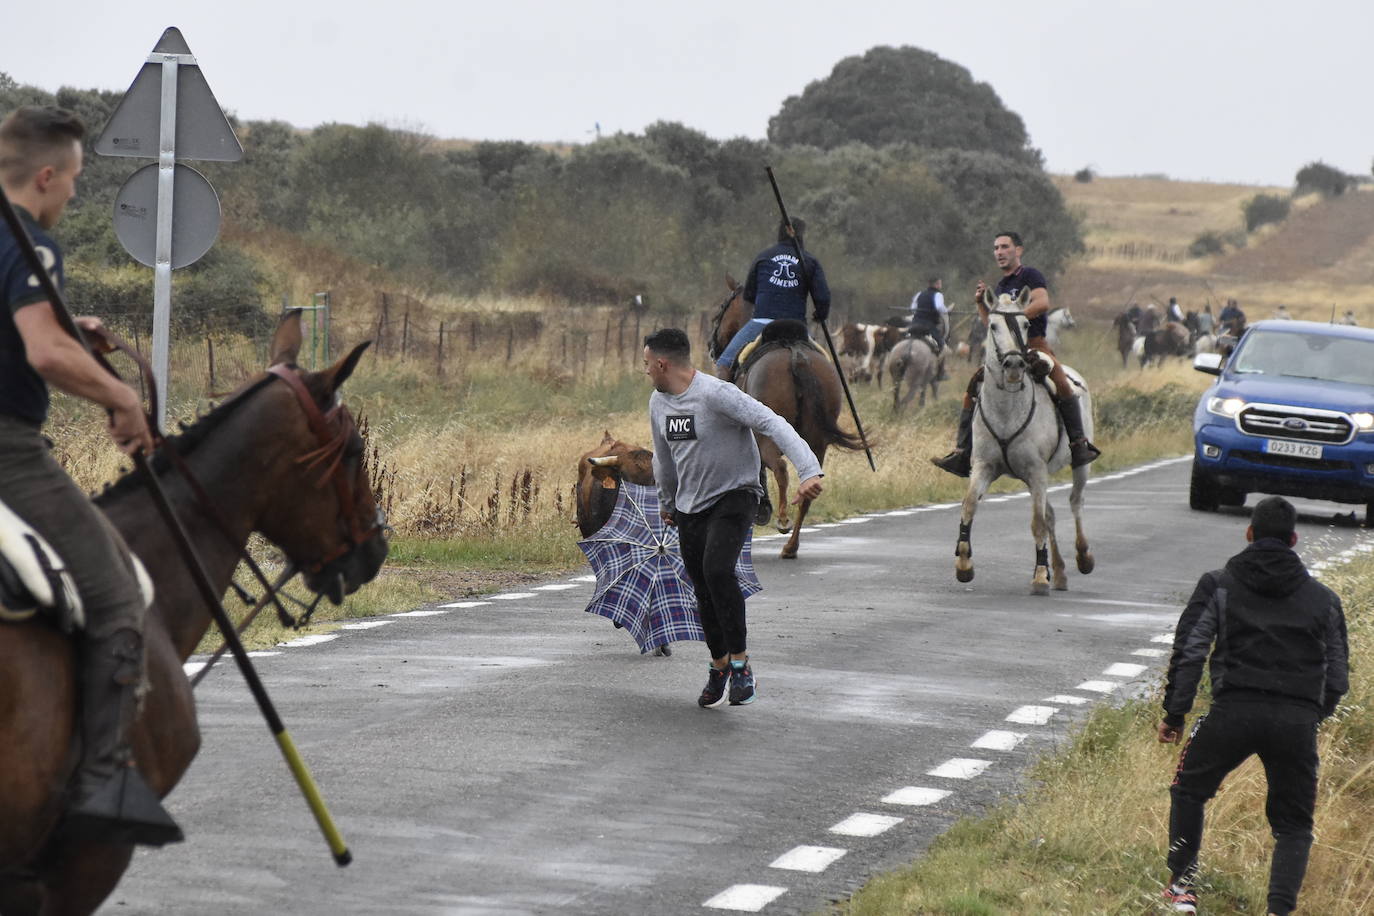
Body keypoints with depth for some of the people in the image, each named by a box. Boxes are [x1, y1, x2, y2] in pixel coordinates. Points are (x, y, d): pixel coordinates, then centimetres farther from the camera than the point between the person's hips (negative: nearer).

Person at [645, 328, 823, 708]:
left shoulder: (716, 394, -21)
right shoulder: (659, 403, 5)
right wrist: (666, 502, 35)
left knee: (718, 569, -28)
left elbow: (772, 424, -29)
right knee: (704, 591, 10)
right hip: (691, 506, 7)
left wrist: (808, 471, -40)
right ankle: (719, 666, 29)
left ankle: (740, 662, -19)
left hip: (735, 495, -7)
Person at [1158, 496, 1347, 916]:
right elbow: (1337, 677, 14)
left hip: (1233, 713, -1)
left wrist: (1174, 713, 6)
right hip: (1298, 721, 1)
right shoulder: (1323, 598, 14)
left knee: (1189, 791, 24)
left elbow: (1189, 653, 1)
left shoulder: (1218, 585, 9)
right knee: (1293, 825, 14)